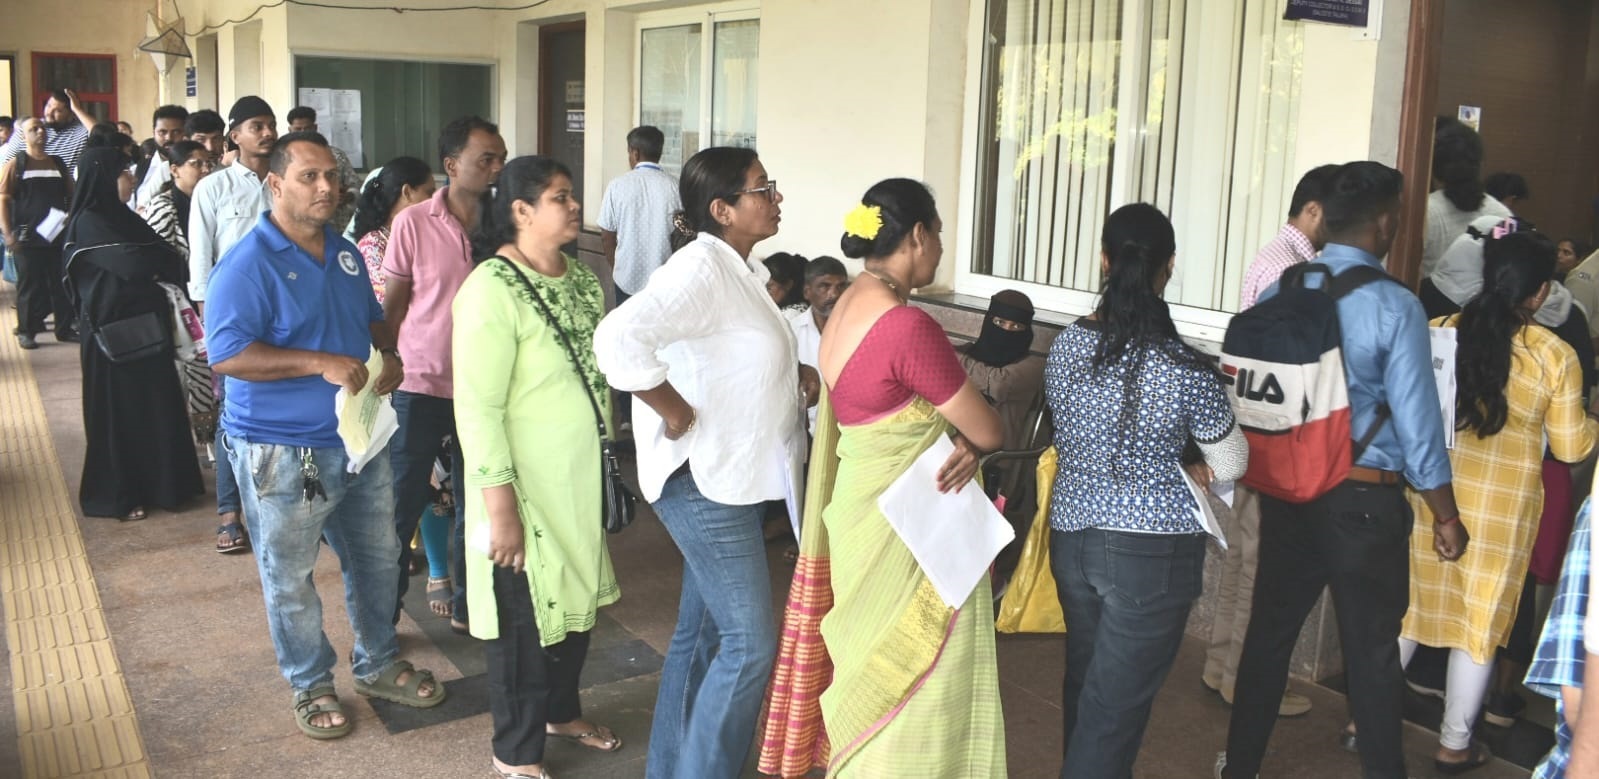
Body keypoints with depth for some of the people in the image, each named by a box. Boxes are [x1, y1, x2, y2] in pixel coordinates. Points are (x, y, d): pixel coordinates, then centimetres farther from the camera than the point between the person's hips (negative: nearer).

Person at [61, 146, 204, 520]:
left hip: (144, 323, 7)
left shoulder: (122, 215, 13)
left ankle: (158, 484, 22)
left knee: (155, 404, 10)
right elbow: (134, 263, -23)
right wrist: (165, 263, -5)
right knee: (119, 411, 3)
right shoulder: (88, 223, -13)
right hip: (113, 330, -7)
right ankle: (116, 496, 15)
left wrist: (153, 262, -15)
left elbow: (159, 256, 7)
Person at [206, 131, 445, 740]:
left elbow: (372, 318, 20)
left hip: (359, 440, 7)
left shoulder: (345, 253, 7)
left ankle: (377, 665, 38)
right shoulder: (248, 265, -17)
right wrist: (322, 363, -29)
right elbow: (226, 354, -24)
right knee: (290, 578, 9)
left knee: (377, 559, 18)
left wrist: (389, 355, -3)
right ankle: (310, 685, 29)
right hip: (282, 454, -7)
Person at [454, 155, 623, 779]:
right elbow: (477, 408, -22)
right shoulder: (492, 289, -19)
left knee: (576, 598, 21)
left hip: (582, 480, 7)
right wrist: (499, 505, -23)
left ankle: (561, 710, 45)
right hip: (526, 486, -7)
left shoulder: (582, 278, 5)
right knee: (524, 615, 8)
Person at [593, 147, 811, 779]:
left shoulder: (740, 270, 11)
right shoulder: (700, 268, -20)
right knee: (750, 643, -5)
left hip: (732, 481, 10)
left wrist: (795, 376, 7)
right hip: (703, 483, -10)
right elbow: (620, 338, -34)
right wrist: (675, 412, -24)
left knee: (701, 631, 17)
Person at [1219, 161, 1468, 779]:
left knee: (1270, 630, 16)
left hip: (1286, 489, 4)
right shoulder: (1394, 306, -14)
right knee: (1371, 648, 10)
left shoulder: (1280, 293, -1)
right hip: (1364, 498, -4)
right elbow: (1416, 421, -13)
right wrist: (1446, 517, -3)